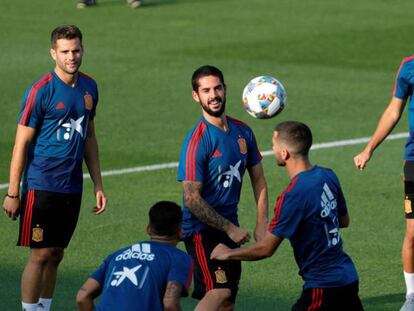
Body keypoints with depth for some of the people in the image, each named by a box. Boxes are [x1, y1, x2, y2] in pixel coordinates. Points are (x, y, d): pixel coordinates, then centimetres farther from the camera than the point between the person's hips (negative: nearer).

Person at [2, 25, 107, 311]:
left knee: (56, 255, 10)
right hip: (41, 187, -6)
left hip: (72, 188, 6)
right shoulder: (41, 91, -12)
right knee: (41, 255, -3)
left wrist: (98, 185, 15)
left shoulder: (89, 87, 7)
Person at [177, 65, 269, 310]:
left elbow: (258, 180, 16)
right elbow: (192, 199, -19)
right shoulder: (198, 140, -17)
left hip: (229, 228, 7)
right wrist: (231, 229, -15)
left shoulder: (243, 132, 5)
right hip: (202, 228, -7)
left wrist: (262, 224, 6)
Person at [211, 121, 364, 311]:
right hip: (348, 278, 8)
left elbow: (267, 248, -13)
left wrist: (227, 253, 1)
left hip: (323, 287, -8)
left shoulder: (293, 196, -21)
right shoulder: (328, 176, 2)